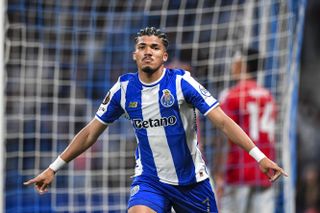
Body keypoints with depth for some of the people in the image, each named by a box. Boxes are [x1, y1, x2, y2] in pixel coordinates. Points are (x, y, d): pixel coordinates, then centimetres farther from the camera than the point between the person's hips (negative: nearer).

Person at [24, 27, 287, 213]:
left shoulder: (181, 82, -12)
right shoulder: (124, 88, -3)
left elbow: (223, 121, -14)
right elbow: (91, 132, 7)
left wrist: (259, 155, -23)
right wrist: (53, 168, 6)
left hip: (192, 180, -1)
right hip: (149, 180, 1)